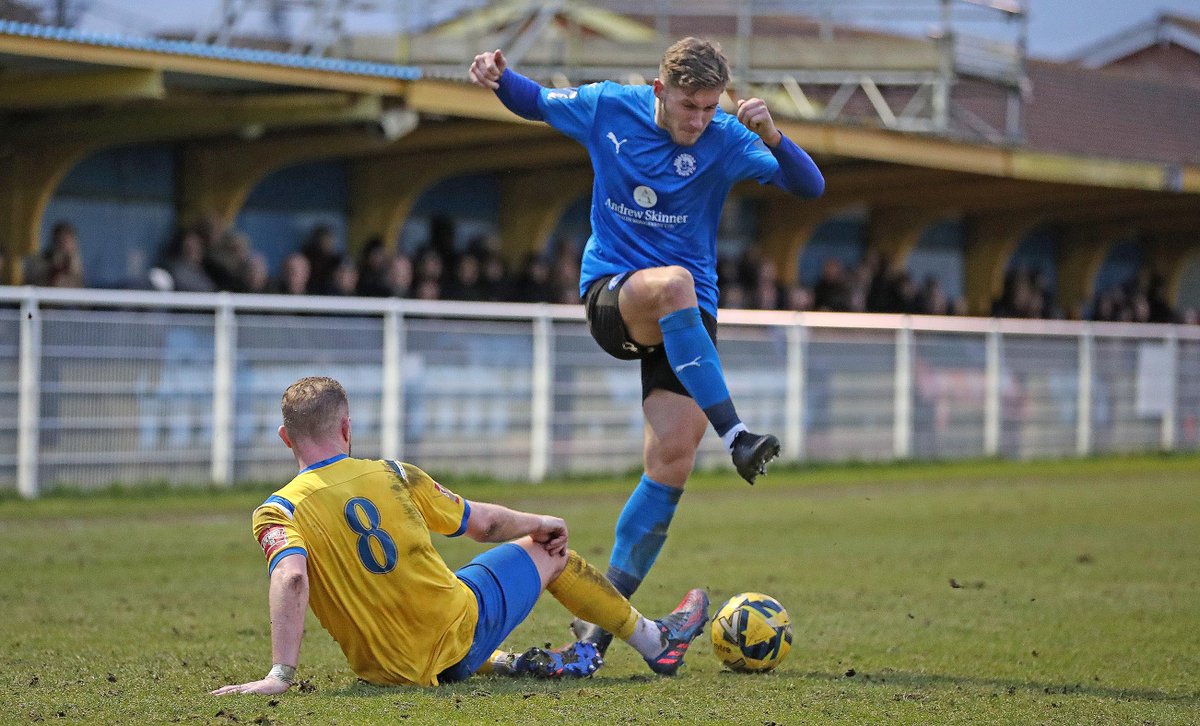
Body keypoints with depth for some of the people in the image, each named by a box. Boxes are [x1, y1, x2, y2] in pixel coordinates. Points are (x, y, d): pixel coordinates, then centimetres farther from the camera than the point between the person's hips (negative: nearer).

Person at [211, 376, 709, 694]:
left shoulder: (277, 513, -9)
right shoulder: (392, 476, -6)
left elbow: (290, 578, -29)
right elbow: (481, 523, 6)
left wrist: (281, 674, -32)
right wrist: (540, 525, 25)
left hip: (391, 669, 1)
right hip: (459, 633, -1)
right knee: (547, 551, 25)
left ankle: (503, 665, 23)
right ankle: (656, 642, 43)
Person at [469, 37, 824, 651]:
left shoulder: (725, 140, -5)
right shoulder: (608, 107, -2)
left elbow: (809, 187, -13)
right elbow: (535, 102, 16)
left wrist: (771, 137, -31)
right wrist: (499, 78, -6)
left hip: (687, 317, 1)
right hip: (609, 294, -1)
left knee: (672, 460, -12)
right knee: (673, 284, -38)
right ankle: (734, 435, -39)